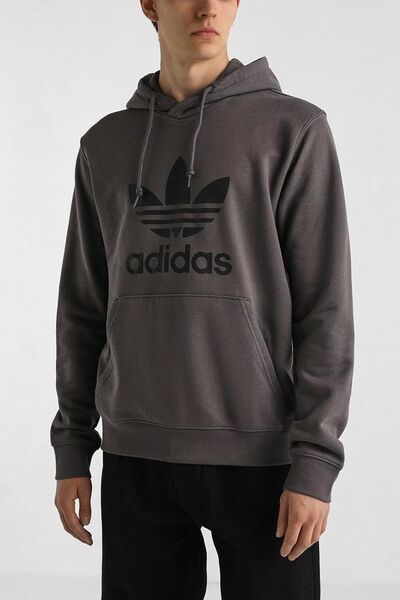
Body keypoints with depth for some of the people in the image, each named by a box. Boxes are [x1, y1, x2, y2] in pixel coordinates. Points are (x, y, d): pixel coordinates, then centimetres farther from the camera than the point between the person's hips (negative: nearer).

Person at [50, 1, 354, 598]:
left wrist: (315, 461, -12)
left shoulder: (294, 130, -3)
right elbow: (84, 308, 12)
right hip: (137, 456, 3)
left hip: (262, 455, -3)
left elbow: (326, 307, -7)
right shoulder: (106, 145, 9)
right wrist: (71, 447, 9)